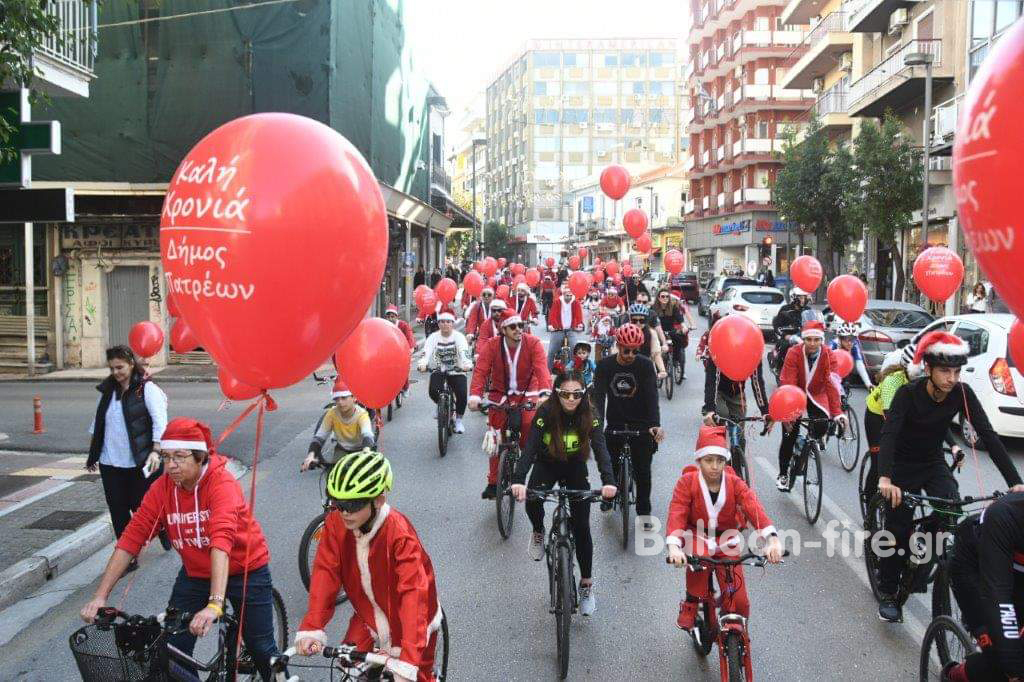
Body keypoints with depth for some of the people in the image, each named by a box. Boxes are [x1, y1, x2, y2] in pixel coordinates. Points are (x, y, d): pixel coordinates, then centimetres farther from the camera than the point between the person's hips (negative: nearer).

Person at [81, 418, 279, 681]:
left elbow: (222, 540, -41)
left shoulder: (221, 483, -28)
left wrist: (214, 605, -51)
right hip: (196, 573, 4)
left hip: (245, 570, -4)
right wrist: (100, 595, -22)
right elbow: (130, 538, -15)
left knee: (261, 648, 4)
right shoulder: (162, 488, -13)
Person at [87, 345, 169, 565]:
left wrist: (155, 451, -23)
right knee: (118, 510, 6)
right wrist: (92, 454, 22)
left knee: (141, 506, 3)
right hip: (110, 463, 6)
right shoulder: (107, 391, 11)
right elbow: (98, 423, 21)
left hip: (139, 463, -5)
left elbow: (160, 422, -13)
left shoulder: (147, 389, -7)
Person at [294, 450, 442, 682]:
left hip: (406, 622, -4)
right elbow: (325, 573, -21)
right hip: (368, 616, 4)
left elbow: (414, 593, -38)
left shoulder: (400, 534, -32)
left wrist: (407, 660, -46)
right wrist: (312, 627, -34)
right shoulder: (335, 523, -17)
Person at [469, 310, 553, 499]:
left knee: (530, 434, -16)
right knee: (496, 441, 2)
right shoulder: (492, 345, -12)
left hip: (527, 395, -1)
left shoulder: (533, 343, -14)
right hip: (501, 395, 1)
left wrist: (545, 393, -43)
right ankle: (493, 483, 16)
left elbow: (542, 368, -26)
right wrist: (474, 395, -36)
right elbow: (480, 370, -20)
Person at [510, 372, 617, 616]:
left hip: (575, 468, 1)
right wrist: (518, 480, -51)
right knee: (532, 501, -30)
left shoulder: (588, 415, -22)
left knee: (581, 526, -7)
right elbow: (530, 446, -35)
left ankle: (586, 586, 9)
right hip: (546, 465, 0)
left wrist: (609, 481, -51)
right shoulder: (546, 412, -26)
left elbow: (600, 449, -33)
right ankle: (538, 532, 6)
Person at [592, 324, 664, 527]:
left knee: (643, 469, 0)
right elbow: (599, 396, -13)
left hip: (641, 423, -1)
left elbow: (652, 396, -18)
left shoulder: (645, 365, -12)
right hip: (615, 423, 1)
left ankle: (644, 512, 14)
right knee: (610, 464, 6)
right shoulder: (605, 366, -8)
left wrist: (656, 424, -31)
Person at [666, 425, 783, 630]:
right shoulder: (687, 482, -14)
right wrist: (673, 546, -43)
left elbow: (754, 508, -26)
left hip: (726, 540, 2)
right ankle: (690, 605, -11)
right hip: (698, 536, -2)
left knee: (737, 599, -5)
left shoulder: (734, 483, -10)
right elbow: (676, 513, -25)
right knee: (698, 557, -38)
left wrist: (773, 539, -43)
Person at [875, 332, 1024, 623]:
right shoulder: (909, 393, -26)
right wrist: (885, 479, -52)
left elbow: (988, 435, -19)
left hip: (934, 464, 3)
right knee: (898, 530, -2)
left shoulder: (962, 394, -16)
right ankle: (888, 593, 16)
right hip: (903, 466, -3)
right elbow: (888, 434, -36)